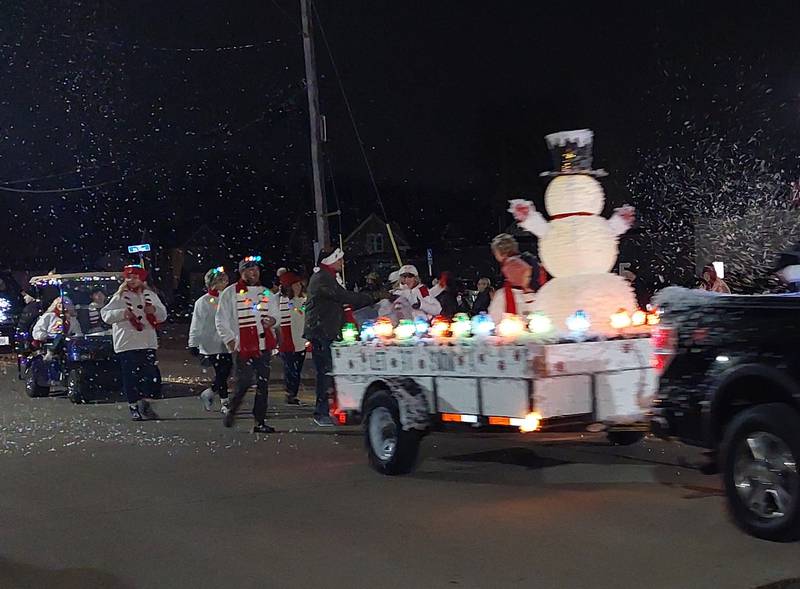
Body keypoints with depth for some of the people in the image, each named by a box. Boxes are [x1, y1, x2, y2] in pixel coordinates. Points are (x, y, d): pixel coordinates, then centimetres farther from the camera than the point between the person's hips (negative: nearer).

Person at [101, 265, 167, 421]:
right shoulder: (120, 297, 2)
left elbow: (163, 316, 14)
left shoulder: (150, 295, 12)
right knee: (131, 377, -1)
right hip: (127, 344, -3)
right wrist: (121, 313, -18)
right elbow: (105, 314, -3)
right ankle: (134, 408, 9)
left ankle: (144, 403, 12)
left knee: (152, 376, -3)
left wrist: (155, 310, -8)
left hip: (148, 343, 3)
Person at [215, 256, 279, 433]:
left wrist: (273, 320, 0)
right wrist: (230, 339, -9)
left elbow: (275, 314, 24)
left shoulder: (266, 293, 15)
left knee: (262, 384, 4)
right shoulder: (230, 293, 1)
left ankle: (260, 422, 9)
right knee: (244, 382, -10)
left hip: (264, 345, 5)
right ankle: (231, 411, 16)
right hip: (242, 346, -5)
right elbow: (221, 320, 1)